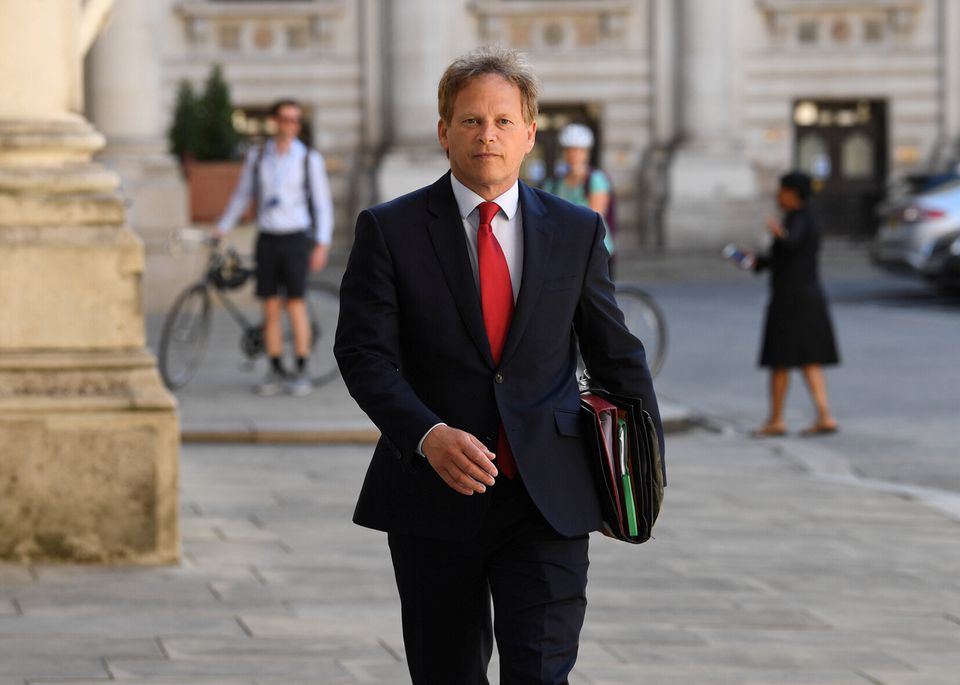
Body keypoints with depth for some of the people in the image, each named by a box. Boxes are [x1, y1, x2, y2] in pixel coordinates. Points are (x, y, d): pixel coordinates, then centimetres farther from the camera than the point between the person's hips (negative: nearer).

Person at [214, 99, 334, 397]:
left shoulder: (309, 159, 0)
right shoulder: (257, 156, 7)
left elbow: (322, 203, 1)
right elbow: (242, 195, 15)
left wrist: (322, 244, -7)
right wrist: (221, 229, 10)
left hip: (295, 238, -3)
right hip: (267, 238, 3)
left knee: (296, 304, -6)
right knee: (270, 307, 2)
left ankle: (301, 372, 0)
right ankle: (276, 372, 10)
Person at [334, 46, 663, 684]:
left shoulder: (577, 231, 6)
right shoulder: (389, 230, 0)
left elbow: (616, 354, 12)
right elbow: (364, 352, -7)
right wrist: (427, 434, -23)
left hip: (548, 500, 0)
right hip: (433, 496, 0)